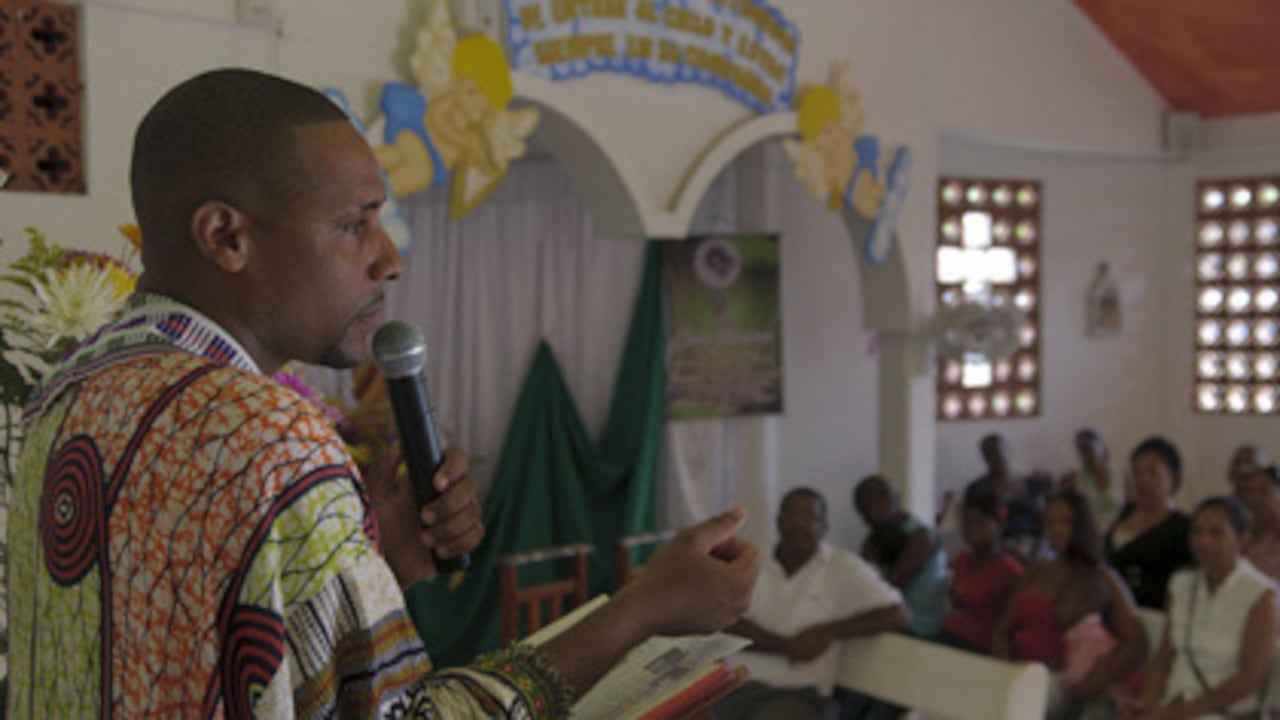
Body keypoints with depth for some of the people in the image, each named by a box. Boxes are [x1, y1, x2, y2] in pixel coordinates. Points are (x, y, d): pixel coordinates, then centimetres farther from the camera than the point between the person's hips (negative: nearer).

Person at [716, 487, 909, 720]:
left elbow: (897, 616, 1)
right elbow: (729, 626, 2)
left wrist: (828, 632, -6)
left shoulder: (843, 567, 7)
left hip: (795, 694, -1)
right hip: (735, 682, 1)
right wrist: (788, 646, -11)